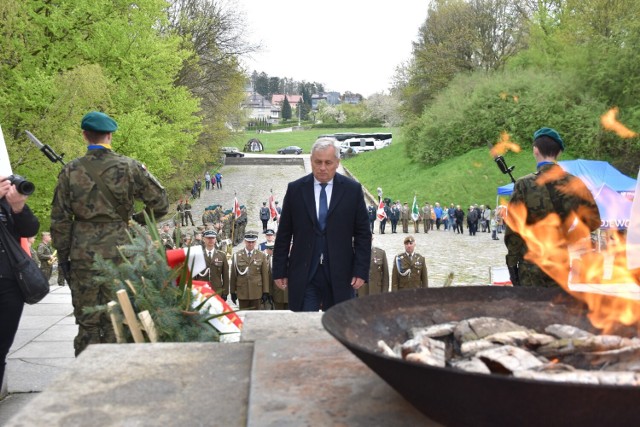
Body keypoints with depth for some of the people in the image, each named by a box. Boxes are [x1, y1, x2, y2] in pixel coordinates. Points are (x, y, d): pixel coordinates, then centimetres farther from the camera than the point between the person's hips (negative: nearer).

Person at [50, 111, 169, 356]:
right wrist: (140, 219, 17)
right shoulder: (129, 167, -2)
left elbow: (59, 219, 3)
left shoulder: (70, 170, 2)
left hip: (82, 252, 1)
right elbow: (160, 204, 0)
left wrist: (63, 256, 11)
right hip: (119, 250, -1)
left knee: (87, 319, 10)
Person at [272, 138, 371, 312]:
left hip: (340, 275, 0)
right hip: (303, 274, 0)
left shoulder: (353, 190, 1)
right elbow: (284, 234, 6)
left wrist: (361, 271, -4)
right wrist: (279, 271, 4)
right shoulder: (295, 189, 3)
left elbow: (363, 234, 2)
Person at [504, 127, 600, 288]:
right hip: (570, 268, 3)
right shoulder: (575, 184, 0)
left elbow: (514, 230, -9)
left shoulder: (524, 185, -9)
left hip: (533, 271, -3)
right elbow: (593, 220, 8)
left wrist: (512, 264, -1)